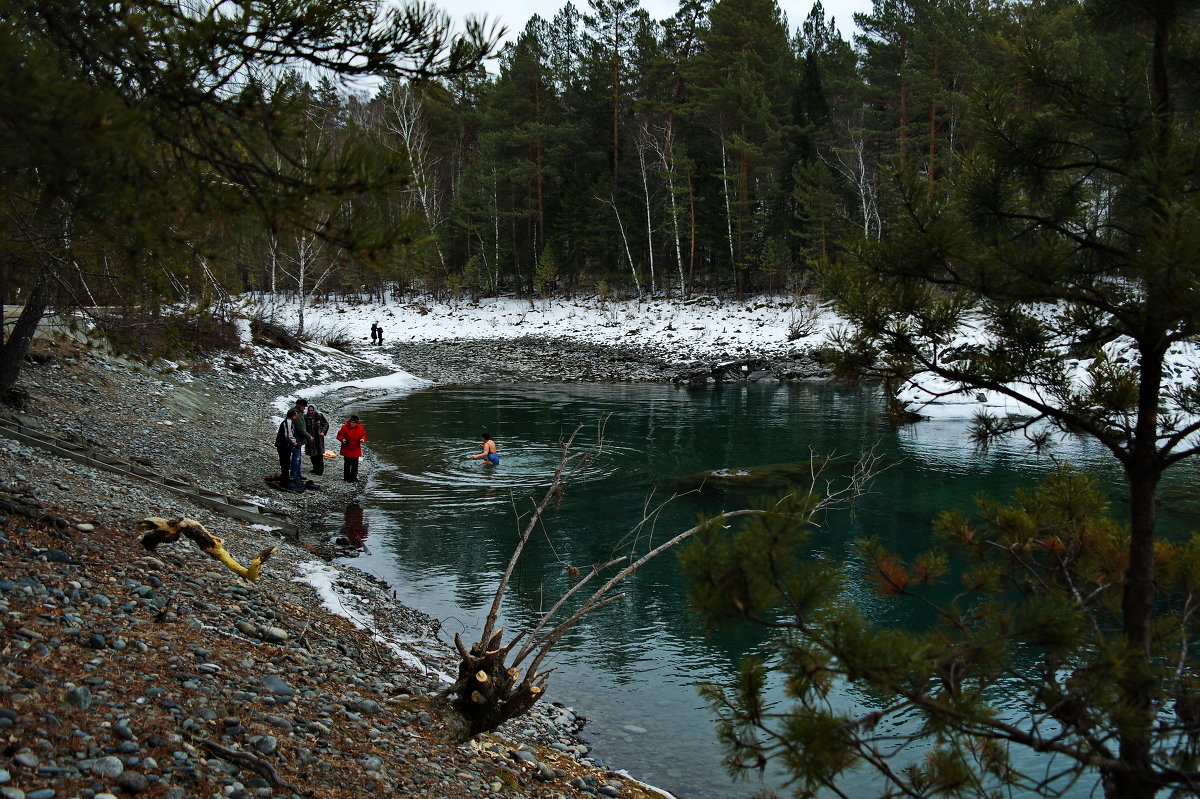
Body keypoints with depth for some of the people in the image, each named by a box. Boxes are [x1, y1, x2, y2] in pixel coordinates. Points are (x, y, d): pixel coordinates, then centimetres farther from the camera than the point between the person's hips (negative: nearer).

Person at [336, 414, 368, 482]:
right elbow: (339, 435, -6)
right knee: (347, 464, 3)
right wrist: (342, 439, -25)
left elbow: (364, 435, 8)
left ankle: (354, 477, 26)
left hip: (356, 450, 3)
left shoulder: (360, 428, -4)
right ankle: (347, 478, 14)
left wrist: (363, 439, -14)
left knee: (355, 465, 12)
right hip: (347, 450, -3)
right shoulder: (345, 427, -13)